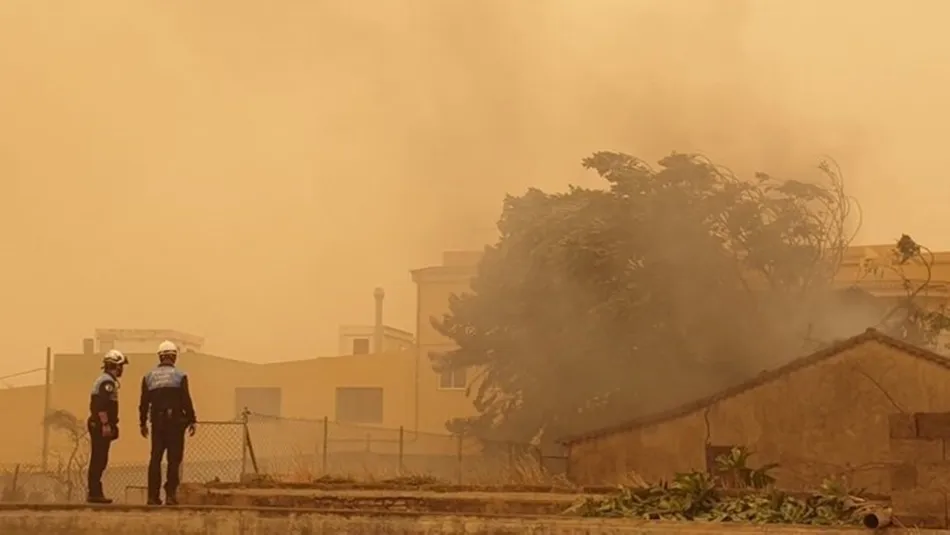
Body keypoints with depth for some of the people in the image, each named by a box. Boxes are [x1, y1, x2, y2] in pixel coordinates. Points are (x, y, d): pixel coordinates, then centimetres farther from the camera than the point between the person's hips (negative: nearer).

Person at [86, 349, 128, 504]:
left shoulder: (103, 380, 21)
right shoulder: (108, 381, -12)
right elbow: (102, 405, -23)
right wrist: (106, 424, -25)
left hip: (97, 425, 10)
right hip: (101, 426, -10)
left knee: (98, 460, 12)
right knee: (99, 460, -9)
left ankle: (94, 492, 15)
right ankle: (95, 493, -10)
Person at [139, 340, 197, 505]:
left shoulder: (149, 377, 7)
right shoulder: (179, 376, -5)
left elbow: (144, 402, 9)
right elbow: (186, 401, -8)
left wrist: (143, 422, 17)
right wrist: (192, 420, 0)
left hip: (157, 422, 4)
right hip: (175, 422, -4)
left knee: (155, 459, 8)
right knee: (174, 458, 1)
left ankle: (153, 496, 6)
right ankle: (170, 494, -6)